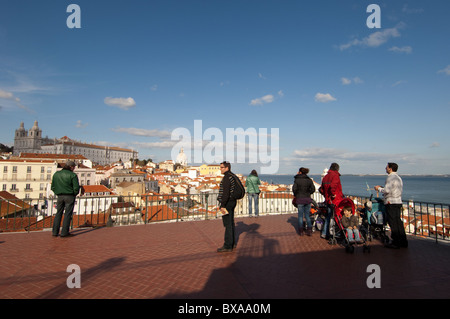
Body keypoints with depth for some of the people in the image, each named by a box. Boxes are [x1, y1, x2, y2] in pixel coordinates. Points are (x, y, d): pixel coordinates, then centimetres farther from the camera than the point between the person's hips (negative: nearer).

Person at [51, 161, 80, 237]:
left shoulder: (56, 174, 8)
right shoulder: (73, 175, -9)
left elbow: (53, 187, 9)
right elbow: (76, 188, -12)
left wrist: (58, 193, 17)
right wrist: (74, 194, 6)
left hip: (60, 196, 5)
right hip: (70, 196, -4)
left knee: (58, 213, 15)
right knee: (67, 214, 2)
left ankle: (55, 231, 15)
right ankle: (64, 232, 3)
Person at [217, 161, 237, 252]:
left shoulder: (227, 178, -17)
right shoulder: (232, 176, 14)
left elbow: (226, 193, -24)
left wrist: (222, 205, -23)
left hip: (227, 202, -10)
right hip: (232, 201, 10)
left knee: (227, 224, -6)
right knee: (231, 223, 15)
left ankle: (227, 246, -1)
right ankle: (232, 243, 24)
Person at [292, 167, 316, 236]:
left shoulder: (297, 180, -8)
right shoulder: (309, 180, 3)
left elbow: (294, 189, -13)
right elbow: (313, 189, 2)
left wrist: (295, 195, 6)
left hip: (300, 199, -3)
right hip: (308, 199, 3)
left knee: (300, 215, 7)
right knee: (307, 215, 14)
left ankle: (301, 231, 11)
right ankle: (309, 230, 8)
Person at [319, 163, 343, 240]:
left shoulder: (325, 177, 12)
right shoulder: (335, 175, -12)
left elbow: (321, 189, 15)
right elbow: (333, 186, -31)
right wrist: (333, 194, -19)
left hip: (328, 201, 8)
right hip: (336, 201, -8)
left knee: (328, 216, 16)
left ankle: (324, 233, 20)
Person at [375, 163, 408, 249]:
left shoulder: (390, 177, -13)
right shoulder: (399, 178, 16)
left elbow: (387, 191, -20)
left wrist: (379, 188, -3)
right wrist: (382, 188, 17)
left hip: (391, 203, -9)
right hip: (398, 202, 9)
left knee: (393, 223, -3)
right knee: (398, 222, 14)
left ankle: (395, 242, 2)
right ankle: (403, 241, 19)